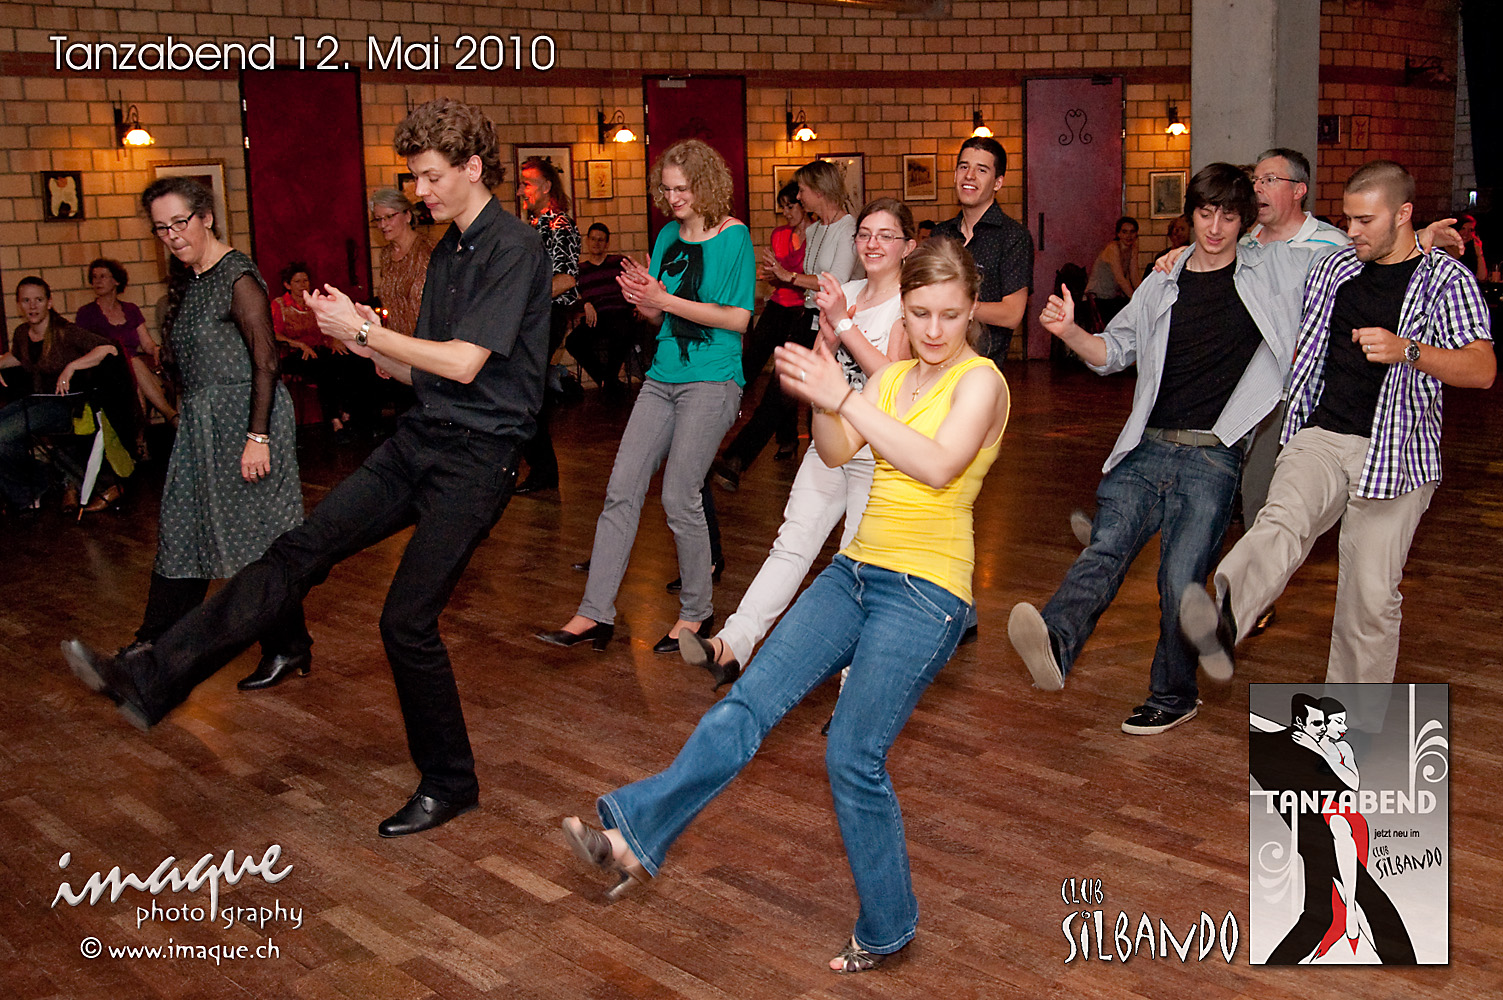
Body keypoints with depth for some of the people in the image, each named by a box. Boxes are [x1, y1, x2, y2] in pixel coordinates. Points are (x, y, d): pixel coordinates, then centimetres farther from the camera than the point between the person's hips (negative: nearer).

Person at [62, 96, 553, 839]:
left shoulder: (513, 247, -12)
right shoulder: (447, 253, 16)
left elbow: (463, 362, -19)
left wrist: (364, 330, -10)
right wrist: (358, 338, 2)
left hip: (476, 457, -8)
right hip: (417, 440, 8)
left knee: (407, 619, -7)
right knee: (299, 553, -1)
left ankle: (449, 784, 11)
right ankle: (151, 680, -4)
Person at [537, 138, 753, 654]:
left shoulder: (733, 237, -5)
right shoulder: (668, 236, 13)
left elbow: (739, 318, -11)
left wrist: (667, 301, -15)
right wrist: (644, 303, -5)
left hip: (712, 381, -6)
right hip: (664, 376, 6)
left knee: (679, 497, -8)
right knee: (622, 490, -1)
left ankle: (697, 612, 11)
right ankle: (595, 614, 1)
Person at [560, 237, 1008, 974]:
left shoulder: (980, 381, -7)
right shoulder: (892, 376, 14)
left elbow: (938, 465, -23)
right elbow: (837, 452, 2)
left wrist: (844, 399, -26)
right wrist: (818, 399, -17)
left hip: (926, 591, -7)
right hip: (858, 571, 7)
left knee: (853, 757, -6)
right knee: (749, 703, -2)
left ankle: (888, 929, 11)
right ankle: (634, 839, -2)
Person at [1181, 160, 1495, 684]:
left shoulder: (1447, 279, 1)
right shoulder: (1334, 268, 15)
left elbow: (1482, 370, -12)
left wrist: (1407, 350, -28)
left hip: (1396, 453, -2)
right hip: (1321, 438, 3)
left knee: (1370, 593, -2)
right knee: (1283, 521, -28)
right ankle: (1222, 624, -56)